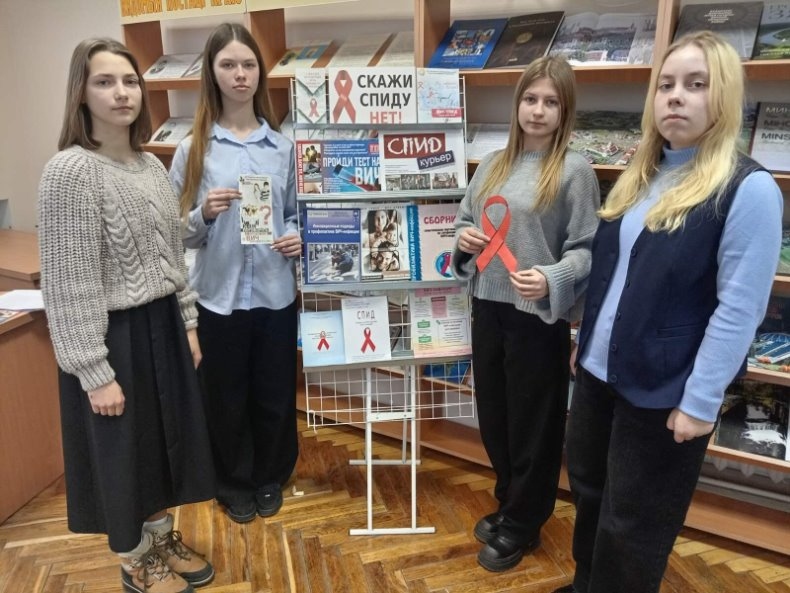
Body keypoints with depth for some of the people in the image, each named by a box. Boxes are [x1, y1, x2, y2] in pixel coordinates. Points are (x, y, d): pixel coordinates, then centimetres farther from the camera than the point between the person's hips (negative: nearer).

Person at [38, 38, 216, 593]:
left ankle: (163, 536, 43)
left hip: (162, 325, 7)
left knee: (164, 437, 20)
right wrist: (95, 372, -18)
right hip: (113, 335, -7)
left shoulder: (152, 166, 6)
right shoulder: (70, 171, -16)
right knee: (123, 449, 11)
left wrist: (187, 324, 11)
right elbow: (69, 283, -18)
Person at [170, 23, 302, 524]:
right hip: (219, 294, -1)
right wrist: (205, 214, -21)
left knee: (275, 394, 13)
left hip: (276, 290, 1)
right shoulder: (194, 148, -3)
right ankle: (234, 482, 37)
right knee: (226, 397, 13)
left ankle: (271, 478, 37)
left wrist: (297, 238, -12)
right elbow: (179, 232, -1)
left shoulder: (284, 145, 2)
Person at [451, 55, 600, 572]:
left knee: (533, 423, 8)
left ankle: (522, 525, 29)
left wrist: (552, 279, -27)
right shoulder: (493, 164, 10)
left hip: (539, 316, -6)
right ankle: (508, 504, 41)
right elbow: (464, 221, 20)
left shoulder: (574, 170, -8)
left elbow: (587, 249, -10)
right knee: (494, 416, 18)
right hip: (488, 307, 6)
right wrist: (464, 239, -2)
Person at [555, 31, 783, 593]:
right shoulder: (640, 177, 8)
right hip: (600, 369, 8)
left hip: (662, 388, -7)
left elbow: (739, 309, -18)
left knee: (633, 523, 10)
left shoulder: (748, 189, -15)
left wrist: (700, 402, -18)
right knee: (588, 491, 22)